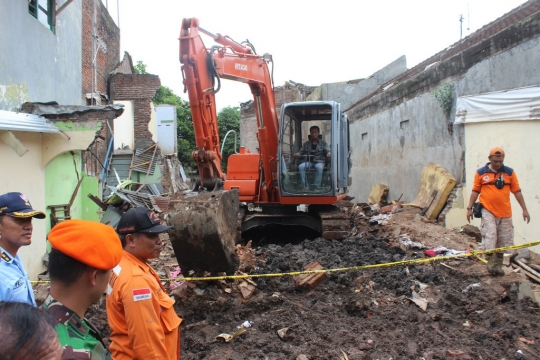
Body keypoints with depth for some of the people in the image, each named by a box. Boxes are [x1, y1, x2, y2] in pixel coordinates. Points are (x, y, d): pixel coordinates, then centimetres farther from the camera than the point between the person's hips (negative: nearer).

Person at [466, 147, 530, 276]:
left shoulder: (509, 172, 4)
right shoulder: (481, 173, 1)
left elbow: (517, 191, 5)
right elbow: (475, 191, 5)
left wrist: (524, 209, 3)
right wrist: (469, 208, 1)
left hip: (505, 212, 2)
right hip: (488, 211, -2)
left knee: (503, 240, 8)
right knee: (489, 237, -12)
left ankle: (498, 265, 20)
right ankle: (491, 263, -5)